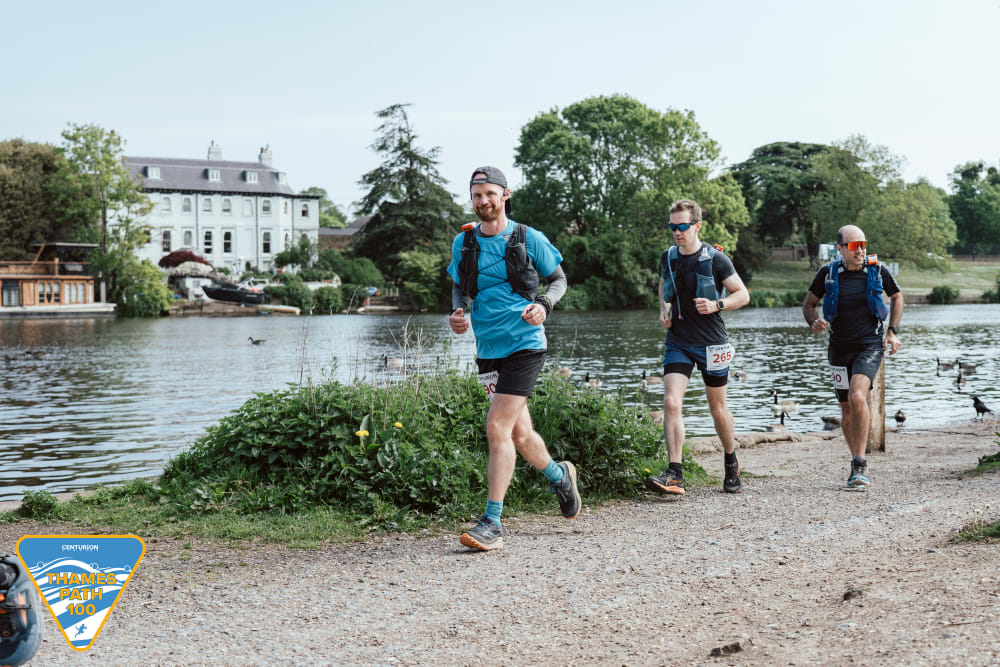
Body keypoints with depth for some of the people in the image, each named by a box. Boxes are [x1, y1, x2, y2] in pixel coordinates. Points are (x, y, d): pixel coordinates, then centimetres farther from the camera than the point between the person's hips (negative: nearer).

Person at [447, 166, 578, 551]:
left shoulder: (528, 239, -5)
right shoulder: (463, 243, 6)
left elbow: (559, 278, 6)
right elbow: (459, 287, 18)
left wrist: (544, 305, -14)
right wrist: (456, 313, -4)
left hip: (524, 344, -5)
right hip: (488, 348, 5)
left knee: (497, 429, -15)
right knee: (519, 434, 15)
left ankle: (492, 523, -10)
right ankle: (559, 476, 45)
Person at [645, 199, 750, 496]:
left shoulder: (716, 259, -9)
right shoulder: (668, 257, 4)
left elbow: (743, 295, -3)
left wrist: (717, 305, -21)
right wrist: (664, 311, 4)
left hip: (711, 343, -3)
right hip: (678, 342, 3)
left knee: (717, 408, 10)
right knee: (671, 402, -15)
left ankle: (731, 462, 36)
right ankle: (674, 474, -17)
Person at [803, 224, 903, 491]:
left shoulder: (877, 270, -4)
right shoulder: (827, 273, -3)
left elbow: (897, 297, 14)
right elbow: (809, 303, 10)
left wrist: (893, 331, 6)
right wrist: (814, 322, -12)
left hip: (870, 346, -3)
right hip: (840, 348, 3)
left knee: (857, 397, -25)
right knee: (847, 409, 10)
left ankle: (859, 465, -19)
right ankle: (858, 466, 27)